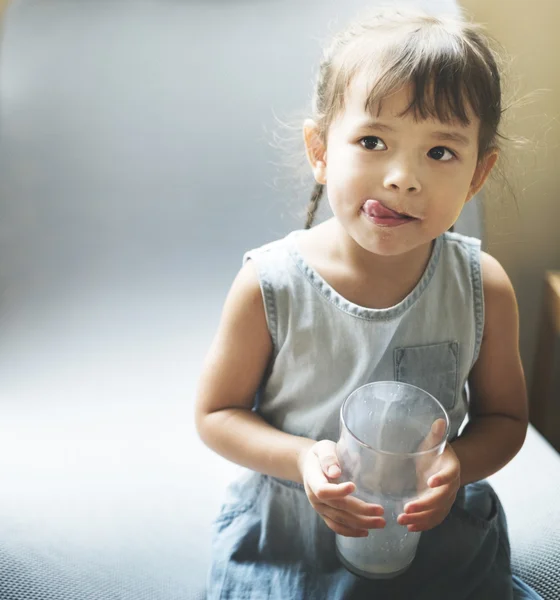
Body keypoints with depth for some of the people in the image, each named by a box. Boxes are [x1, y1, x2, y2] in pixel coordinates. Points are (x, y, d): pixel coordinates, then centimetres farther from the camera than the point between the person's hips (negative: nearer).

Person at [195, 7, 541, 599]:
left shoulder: (483, 287, -14)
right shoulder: (270, 284, -21)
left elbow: (505, 416, 0)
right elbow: (216, 413, -9)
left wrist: (458, 465, -21)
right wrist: (301, 459, -26)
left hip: (439, 536, 2)